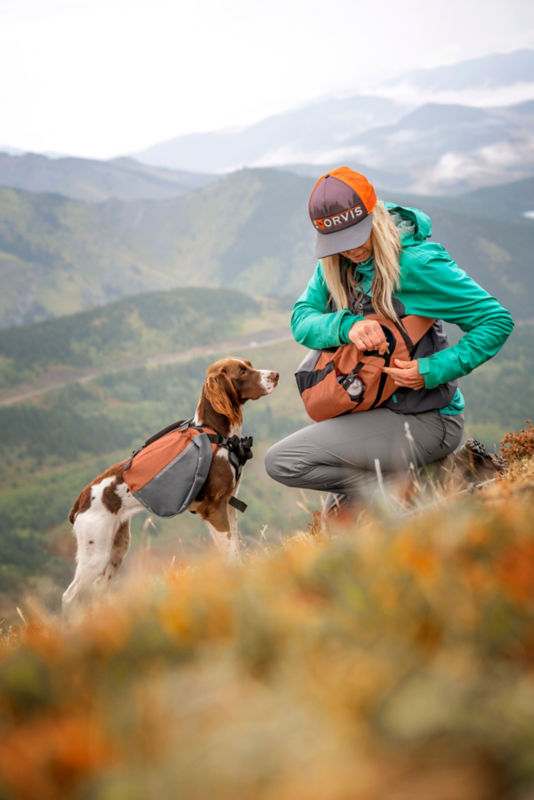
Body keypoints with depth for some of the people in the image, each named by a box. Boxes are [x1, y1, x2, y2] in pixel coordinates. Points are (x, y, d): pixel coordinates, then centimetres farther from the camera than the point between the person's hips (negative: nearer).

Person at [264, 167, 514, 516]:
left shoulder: (417, 263, -18)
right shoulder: (335, 265, 3)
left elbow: (497, 321, -15)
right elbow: (302, 320, -6)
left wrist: (433, 371, -25)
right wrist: (347, 326, -27)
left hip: (423, 422, -8)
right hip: (376, 407, 8)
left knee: (281, 461, -16)